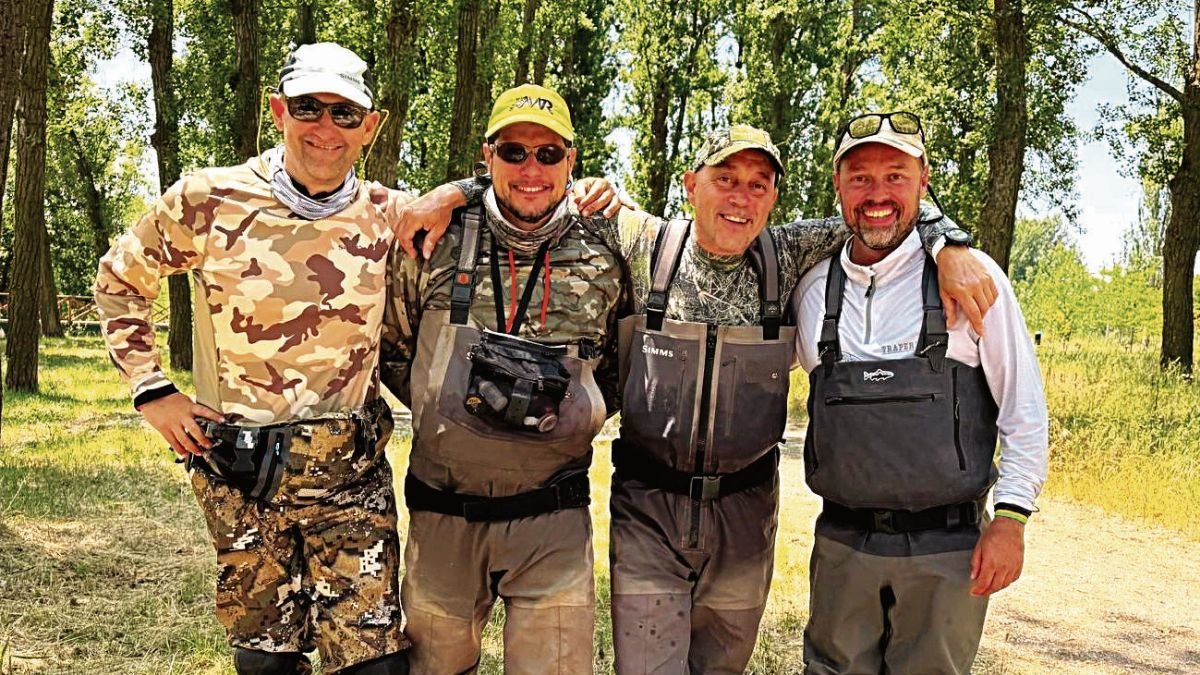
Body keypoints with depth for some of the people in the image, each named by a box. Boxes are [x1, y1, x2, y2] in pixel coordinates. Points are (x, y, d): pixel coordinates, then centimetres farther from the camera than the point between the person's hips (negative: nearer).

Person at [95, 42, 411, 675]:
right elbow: (119, 282, 8)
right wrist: (152, 391, 1)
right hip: (242, 476, -1)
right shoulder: (208, 200, -6)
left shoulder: (386, 218, -1)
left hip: (353, 474, 1)